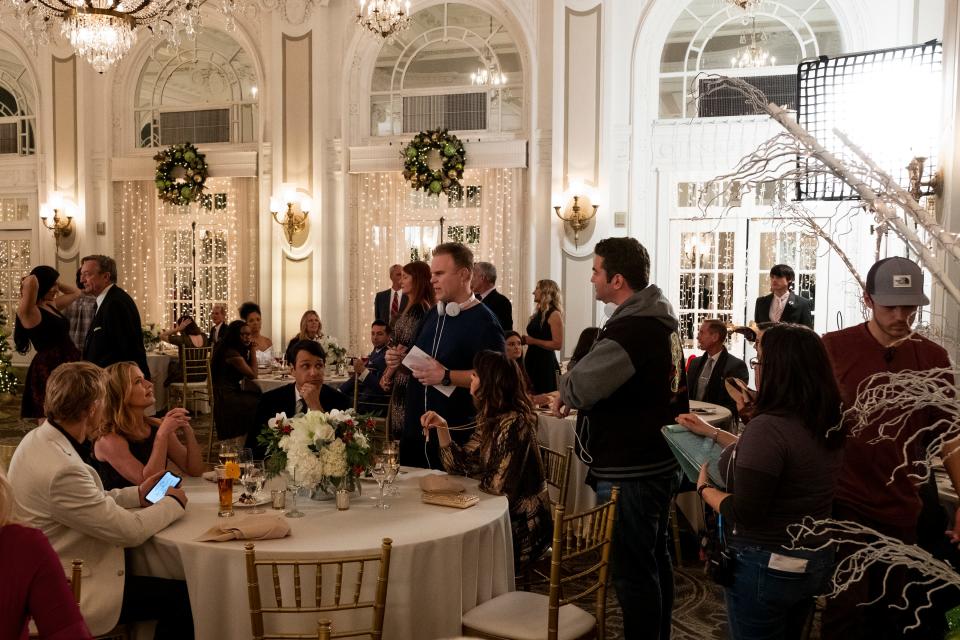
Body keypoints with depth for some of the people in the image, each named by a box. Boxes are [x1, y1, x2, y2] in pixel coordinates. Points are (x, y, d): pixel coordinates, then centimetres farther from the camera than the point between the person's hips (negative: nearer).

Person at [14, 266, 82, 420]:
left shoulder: (51, 305, 12)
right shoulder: (28, 311, -14)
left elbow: (75, 292, 26)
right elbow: (31, 282, -32)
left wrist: (54, 282, 13)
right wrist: (27, 284, -9)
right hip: (49, 369, -9)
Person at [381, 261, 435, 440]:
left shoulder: (417, 309, -16)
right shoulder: (424, 306, 12)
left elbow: (405, 348, -17)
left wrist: (387, 377, -6)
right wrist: (388, 374, 10)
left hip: (406, 380, -9)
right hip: (404, 381, 9)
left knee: (402, 429, -2)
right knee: (400, 430, 13)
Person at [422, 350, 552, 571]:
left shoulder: (513, 424, -23)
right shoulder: (489, 420, 6)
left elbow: (499, 486, -26)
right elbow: (459, 466, 7)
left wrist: (478, 477, -6)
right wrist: (442, 427, -4)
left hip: (520, 527, -7)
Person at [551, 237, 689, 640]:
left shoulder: (630, 328, -23)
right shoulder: (660, 319, 9)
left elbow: (580, 386, -27)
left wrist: (564, 395, -4)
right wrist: (578, 397, 7)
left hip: (628, 471, -10)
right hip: (660, 462, 10)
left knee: (632, 571, 0)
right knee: (655, 559, 21)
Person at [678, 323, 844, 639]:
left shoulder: (769, 426, -27)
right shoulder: (827, 425, -1)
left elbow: (744, 513, -24)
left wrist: (704, 487, -6)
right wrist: (713, 433, 19)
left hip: (767, 565, -8)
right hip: (816, 558, 8)